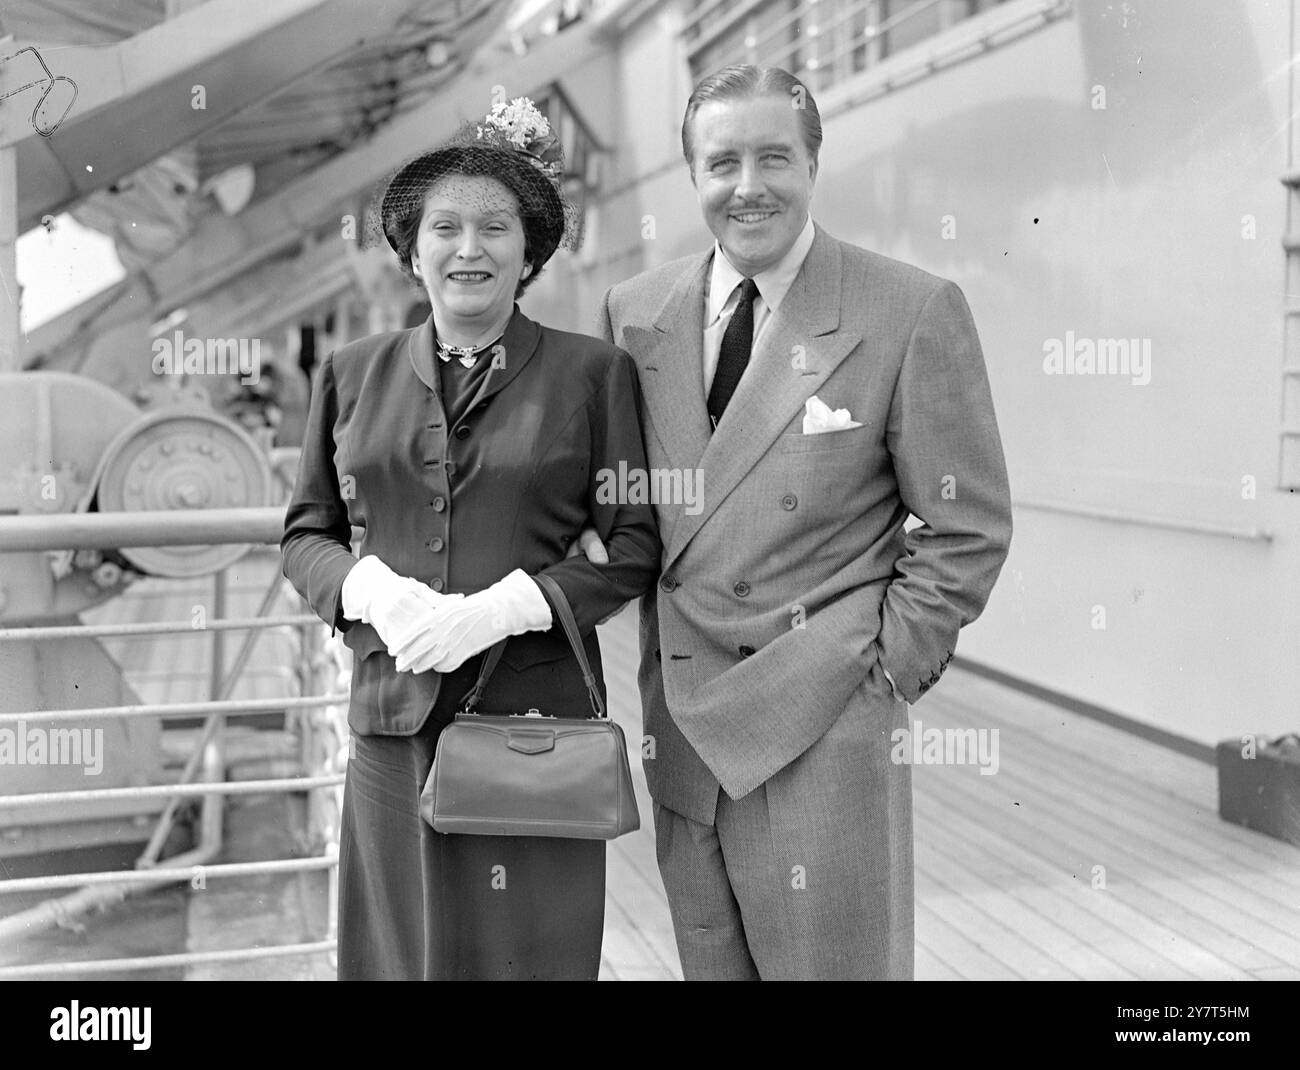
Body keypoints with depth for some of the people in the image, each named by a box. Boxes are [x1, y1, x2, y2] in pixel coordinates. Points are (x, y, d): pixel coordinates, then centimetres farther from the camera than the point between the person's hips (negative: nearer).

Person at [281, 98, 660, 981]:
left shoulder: (593, 372, 1)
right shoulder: (353, 374, 9)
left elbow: (635, 545, -1)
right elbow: (306, 532, 12)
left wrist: (503, 605, -14)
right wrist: (369, 587, -9)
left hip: (536, 719, -2)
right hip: (392, 720, 3)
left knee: (528, 953, 5)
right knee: (398, 951, 11)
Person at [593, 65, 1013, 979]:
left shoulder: (914, 312, -9)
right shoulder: (635, 310, 4)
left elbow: (968, 528, -5)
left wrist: (886, 667, -8)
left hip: (825, 730, -4)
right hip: (681, 723, 5)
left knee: (832, 963, 7)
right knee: (711, 962, 17)